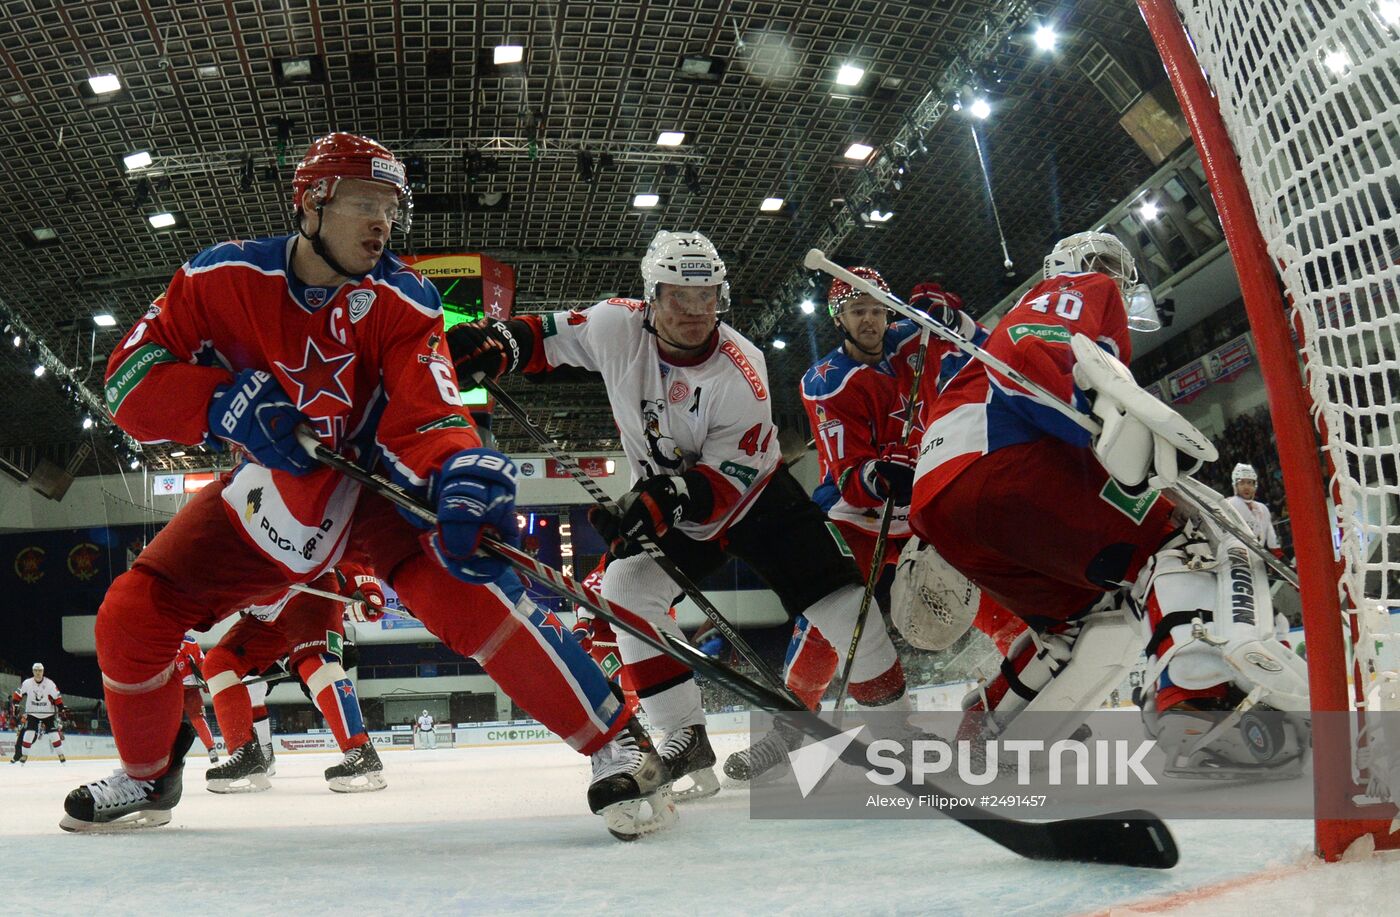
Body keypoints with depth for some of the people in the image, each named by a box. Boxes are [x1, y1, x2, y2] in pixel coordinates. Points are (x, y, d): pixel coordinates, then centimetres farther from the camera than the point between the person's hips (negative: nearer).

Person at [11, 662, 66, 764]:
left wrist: (61, 710, -12)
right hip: (32, 714, 1)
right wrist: (15, 706, -8)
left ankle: (61, 755, 1)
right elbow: (18, 695, 0)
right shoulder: (27, 683, -11)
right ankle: (24, 755, 1)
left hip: (48, 714, -1)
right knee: (28, 734, -12)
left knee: (54, 734, -8)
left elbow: (57, 698, -8)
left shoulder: (50, 684, -13)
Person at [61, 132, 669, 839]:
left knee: (465, 580, -31)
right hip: (275, 487, 3)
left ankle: (615, 741, -25)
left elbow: (427, 417, -27)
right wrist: (225, 403, -30)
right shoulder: (223, 278, -13)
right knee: (132, 614, -2)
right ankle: (148, 777, 26)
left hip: (379, 482, -3)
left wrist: (461, 474, -50)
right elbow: (130, 376, -13)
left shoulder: (403, 301, -17)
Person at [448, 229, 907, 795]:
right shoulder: (620, 328, -19)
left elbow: (727, 480, -29)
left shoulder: (741, 371, -28)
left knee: (836, 596, -12)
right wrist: (490, 343, -25)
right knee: (626, 590, -19)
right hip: (669, 504, 3)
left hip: (756, 496, -3)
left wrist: (663, 502, -45)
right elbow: (548, 337, -5)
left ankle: (896, 716, 12)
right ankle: (685, 737, -7)